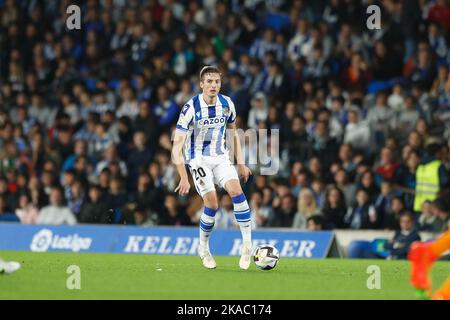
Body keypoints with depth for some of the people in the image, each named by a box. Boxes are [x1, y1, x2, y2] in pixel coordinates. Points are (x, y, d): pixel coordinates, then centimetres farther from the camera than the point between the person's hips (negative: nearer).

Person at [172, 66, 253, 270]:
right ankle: (203, 249, 4)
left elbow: (233, 133, 14)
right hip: (198, 159, -4)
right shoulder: (191, 108, -19)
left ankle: (247, 245, -16)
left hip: (221, 157, 4)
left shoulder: (227, 104, -4)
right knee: (212, 203, -18)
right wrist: (184, 177, -28)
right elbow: (177, 145, -21)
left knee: (236, 190, -21)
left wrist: (241, 164, 12)